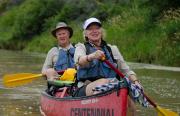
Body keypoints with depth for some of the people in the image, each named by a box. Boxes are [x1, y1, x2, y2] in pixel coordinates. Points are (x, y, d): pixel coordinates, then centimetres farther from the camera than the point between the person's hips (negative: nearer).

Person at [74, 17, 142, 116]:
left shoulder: (112, 49, 21)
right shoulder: (81, 47, 11)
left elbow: (126, 70, 16)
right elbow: (79, 60, -14)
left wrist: (135, 81, -6)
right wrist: (92, 56, -37)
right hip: (86, 89, -2)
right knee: (103, 81, -36)